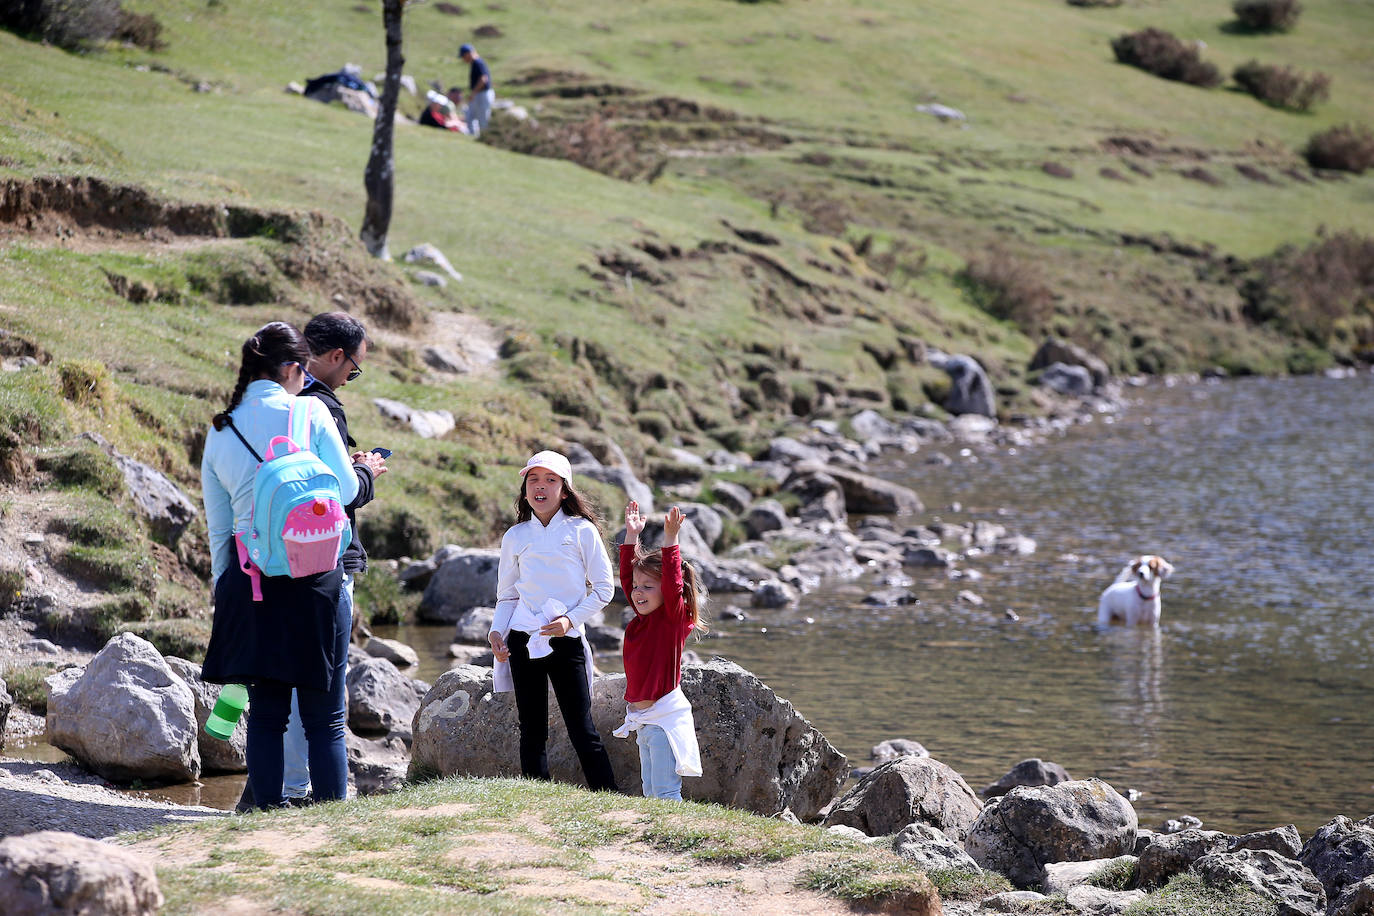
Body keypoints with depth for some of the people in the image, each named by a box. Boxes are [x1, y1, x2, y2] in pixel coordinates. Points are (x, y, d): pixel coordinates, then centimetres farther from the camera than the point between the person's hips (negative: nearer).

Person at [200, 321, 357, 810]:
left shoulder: (219, 431, 10)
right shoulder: (309, 414, -4)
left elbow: (217, 526, 13)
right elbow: (345, 490, 1)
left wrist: (224, 588, 20)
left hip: (248, 581, 4)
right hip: (314, 573, -4)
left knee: (265, 711, 10)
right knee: (325, 715, 2)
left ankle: (268, 811, 9)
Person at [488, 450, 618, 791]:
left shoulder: (581, 531, 0)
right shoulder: (515, 537, 9)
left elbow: (603, 588, 1)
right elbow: (507, 595, 15)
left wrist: (571, 619, -11)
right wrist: (497, 631, -2)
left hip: (566, 639, -3)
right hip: (523, 640, 3)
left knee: (582, 729, -6)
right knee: (532, 731, 5)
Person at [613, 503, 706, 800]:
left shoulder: (673, 618, -9)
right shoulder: (642, 618, 10)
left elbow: (672, 583, -25)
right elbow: (627, 577, 17)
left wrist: (670, 540, -28)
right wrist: (631, 536, 14)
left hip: (665, 716, -8)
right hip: (642, 717, 8)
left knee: (665, 792, -9)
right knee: (650, 789, 13)